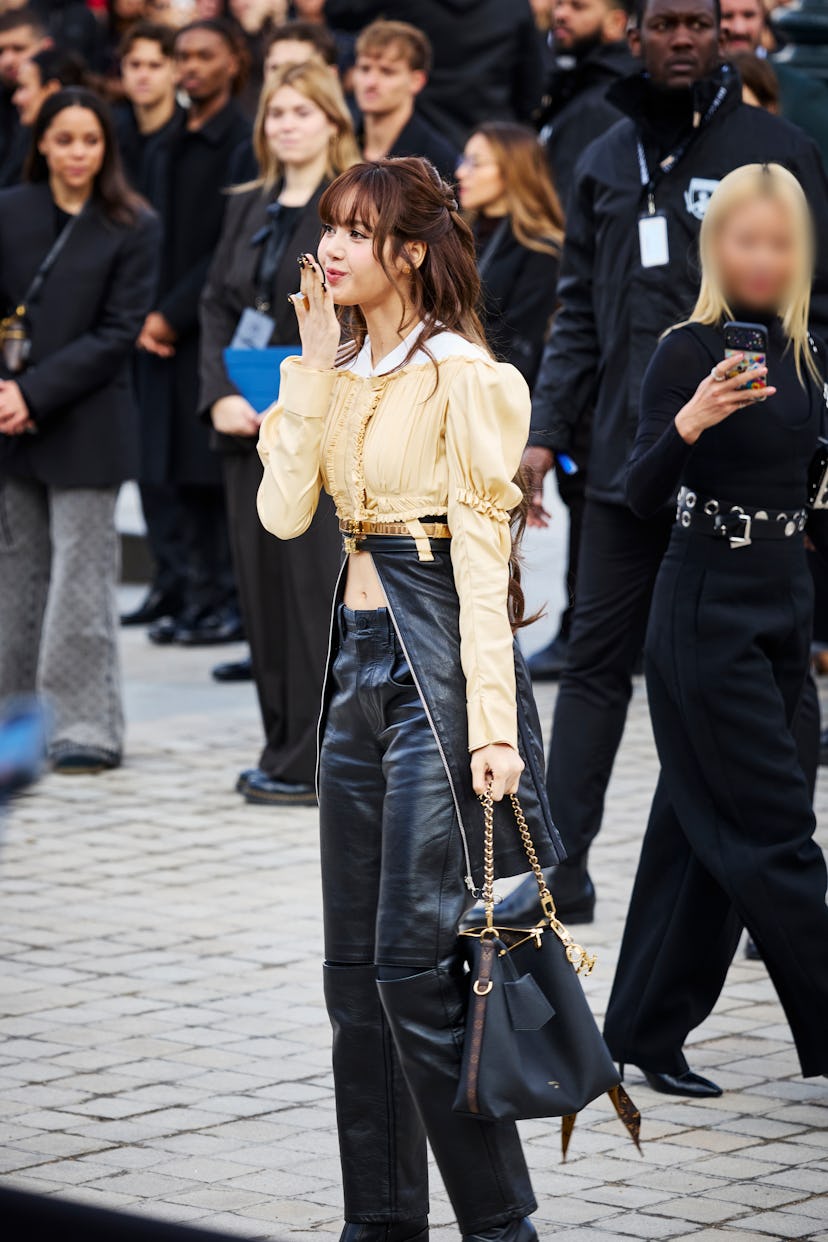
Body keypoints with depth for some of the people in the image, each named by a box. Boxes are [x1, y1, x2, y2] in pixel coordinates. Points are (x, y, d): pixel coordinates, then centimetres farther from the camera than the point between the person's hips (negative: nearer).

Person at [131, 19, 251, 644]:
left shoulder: (243, 142, -7)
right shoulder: (167, 147, 17)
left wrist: (175, 313, -12)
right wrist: (147, 316, 3)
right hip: (162, 332, 7)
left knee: (212, 469, -5)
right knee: (161, 472, 5)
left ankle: (222, 599, 1)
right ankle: (181, 588, 12)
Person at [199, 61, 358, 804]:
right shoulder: (249, 208, 15)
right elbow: (218, 307, 13)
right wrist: (220, 396, -3)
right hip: (251, 429, 6)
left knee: (317, 589, -7)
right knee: (263, 588, 7)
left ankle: (307, 763, -4)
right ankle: (285, 750, 15)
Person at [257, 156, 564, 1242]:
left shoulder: (458, 374, -9)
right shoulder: (342, 371, 14)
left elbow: (481, 553, -13)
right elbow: (284, 512, 2)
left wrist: (492, 721, -18)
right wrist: (313, 363, -1)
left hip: (439, 658, -8)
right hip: (359, 660, 8)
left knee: (415, 959, -10)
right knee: (355, 964, 9)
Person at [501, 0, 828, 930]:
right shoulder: (606, 163, 13)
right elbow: (581, 316, 15)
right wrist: (544, 431, 5)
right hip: (627, 461, 4)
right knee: (596, 661, 4)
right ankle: (563, 867, 8)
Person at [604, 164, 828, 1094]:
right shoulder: (689, 352, -12)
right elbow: (643, 494, -19)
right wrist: (688, 424, -35)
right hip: (707, 608, -7)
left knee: (702, 826, 11)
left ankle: (648, 1030, 17)